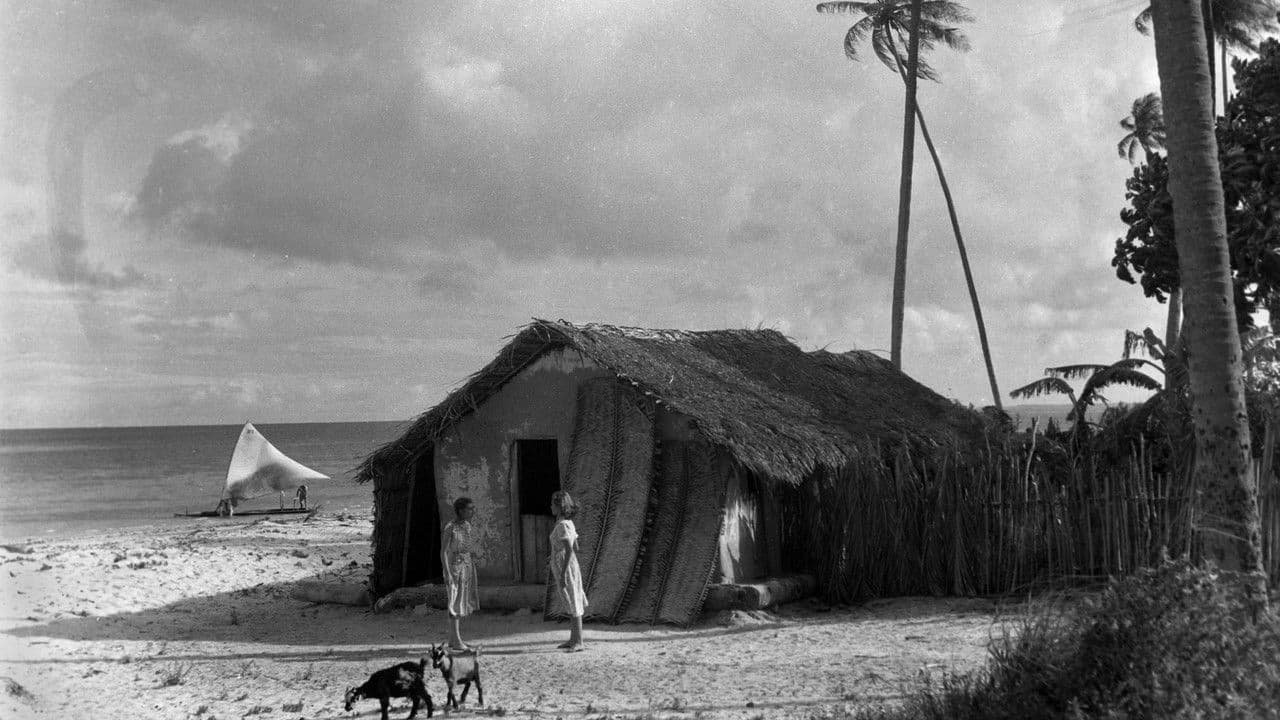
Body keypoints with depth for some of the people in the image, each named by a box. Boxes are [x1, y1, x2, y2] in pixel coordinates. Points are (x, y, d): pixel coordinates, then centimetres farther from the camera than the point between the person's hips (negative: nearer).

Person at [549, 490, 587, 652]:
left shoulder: (562, 525, -18)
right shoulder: (569, 523, 11)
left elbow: (569, 550, -23)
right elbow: (575, 548, 17)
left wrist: (562, 574, -23)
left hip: (565, 568, -10)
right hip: (571, 567, 10)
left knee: (573, 605, -5)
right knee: (572, 604, 14)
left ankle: (578, 642, -2)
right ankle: (573, 640, 22)